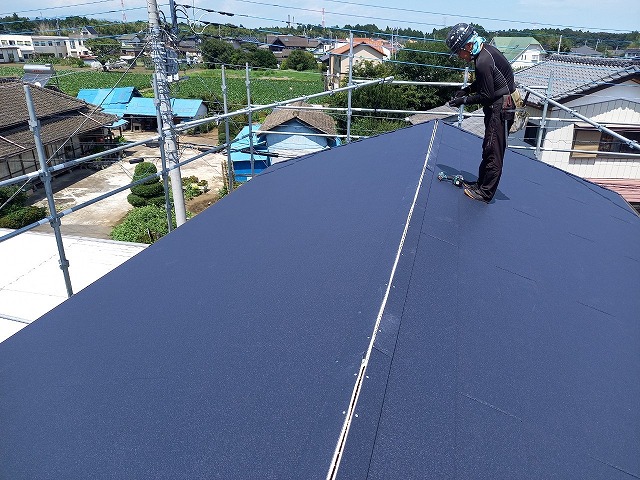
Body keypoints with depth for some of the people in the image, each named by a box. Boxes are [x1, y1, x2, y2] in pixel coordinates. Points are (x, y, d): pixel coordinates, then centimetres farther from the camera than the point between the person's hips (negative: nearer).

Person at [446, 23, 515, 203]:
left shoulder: (483, 62, -25)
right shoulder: (485, 49, 7)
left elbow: (486, 96, -20)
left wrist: (464, 100, -11)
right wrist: (466, 90, 7)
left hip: (500, 108, -10)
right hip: (498, 106, 11)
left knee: (493, 151, -4)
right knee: (488, 148, 18)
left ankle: (485, 192, 3)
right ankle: (481, 183, 30)